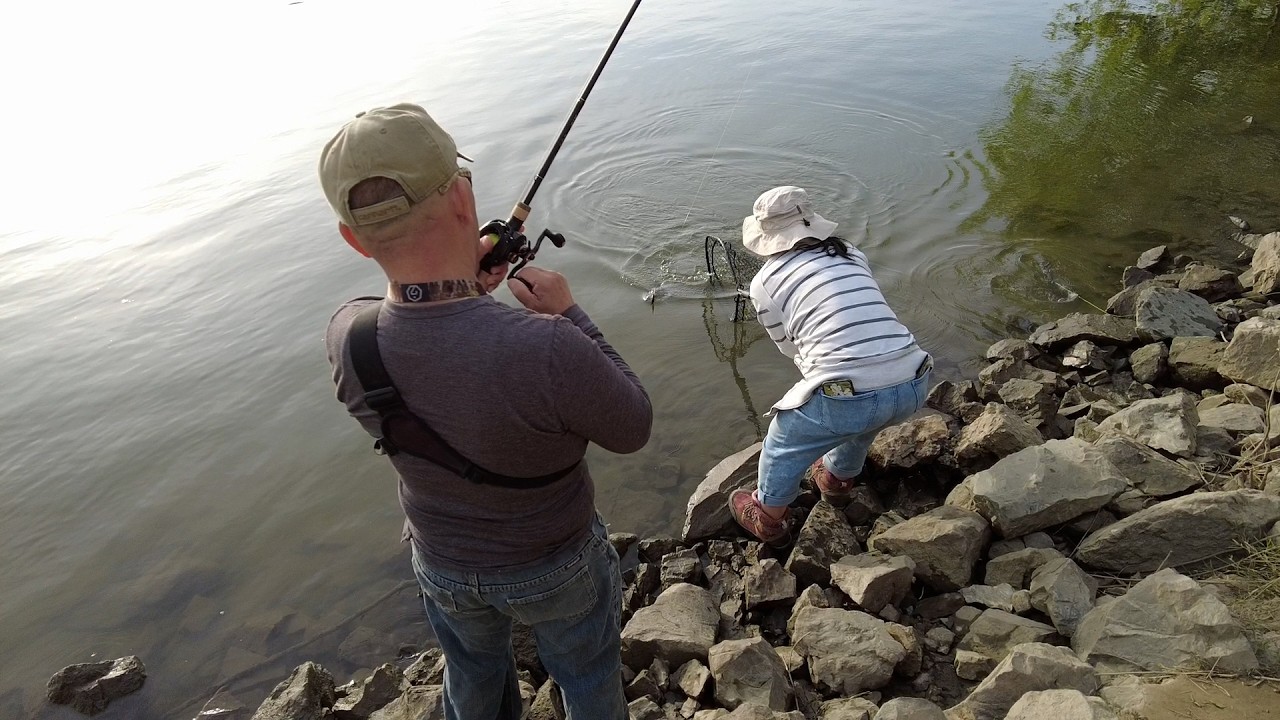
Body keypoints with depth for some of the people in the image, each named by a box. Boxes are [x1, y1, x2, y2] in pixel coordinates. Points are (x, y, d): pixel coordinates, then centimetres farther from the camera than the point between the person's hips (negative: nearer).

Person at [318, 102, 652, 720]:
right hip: (554, 566, -3)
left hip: (442, 566, 4)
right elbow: (633, 430, -21)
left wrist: (464, 288, -6)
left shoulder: (345, 338, -26)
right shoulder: (549, 351, -42)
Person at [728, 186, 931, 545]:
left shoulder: (764, 281, 3)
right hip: (913, 388, 5)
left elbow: (792, 347, 11)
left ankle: (768, 519, 46)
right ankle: (838, 479, 62)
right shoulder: (853, 255, 15)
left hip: (846, 400, -5)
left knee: (781, 446, 25)